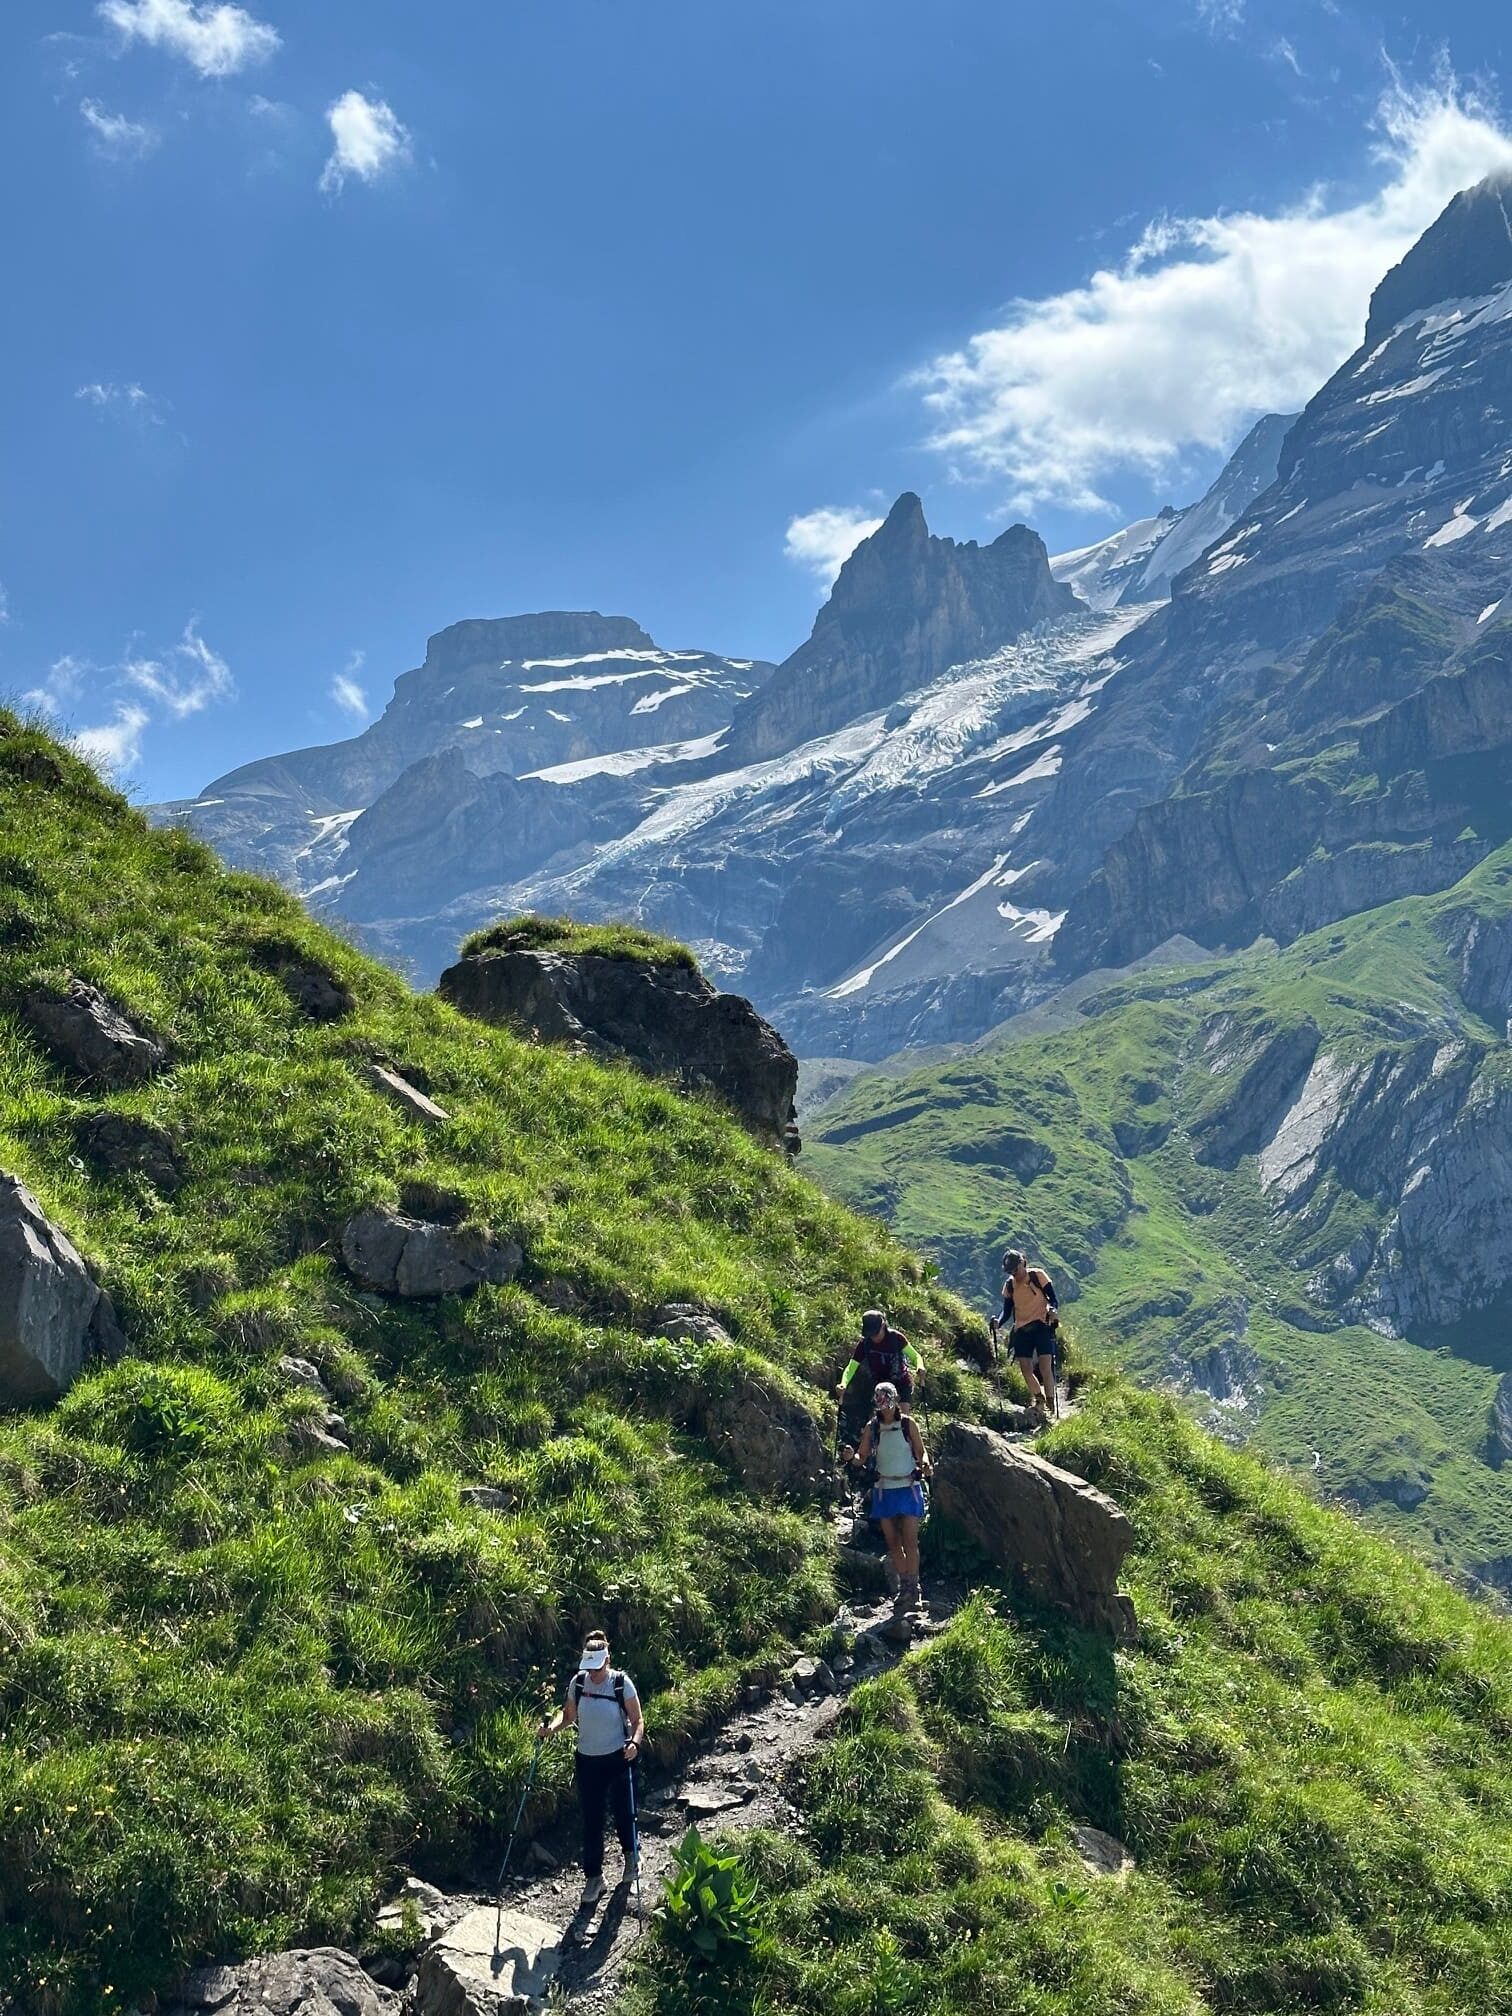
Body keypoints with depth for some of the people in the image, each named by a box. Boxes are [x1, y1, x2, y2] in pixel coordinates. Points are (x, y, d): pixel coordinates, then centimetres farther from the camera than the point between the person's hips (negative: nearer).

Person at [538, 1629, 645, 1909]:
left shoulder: (622, 1683, -14)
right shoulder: (578, 1682, -5)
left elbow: (638, 1720, -10)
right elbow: (568, 1714, 7)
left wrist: (635, 1742, -28)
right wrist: (552, 1726, -13)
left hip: (618, 1758, -3)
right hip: (588, 1759, 3)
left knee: (623, 1811, 12)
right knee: (591, 1820, 4)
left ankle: (630, 1856, 40)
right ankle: (593, 1877, 13)